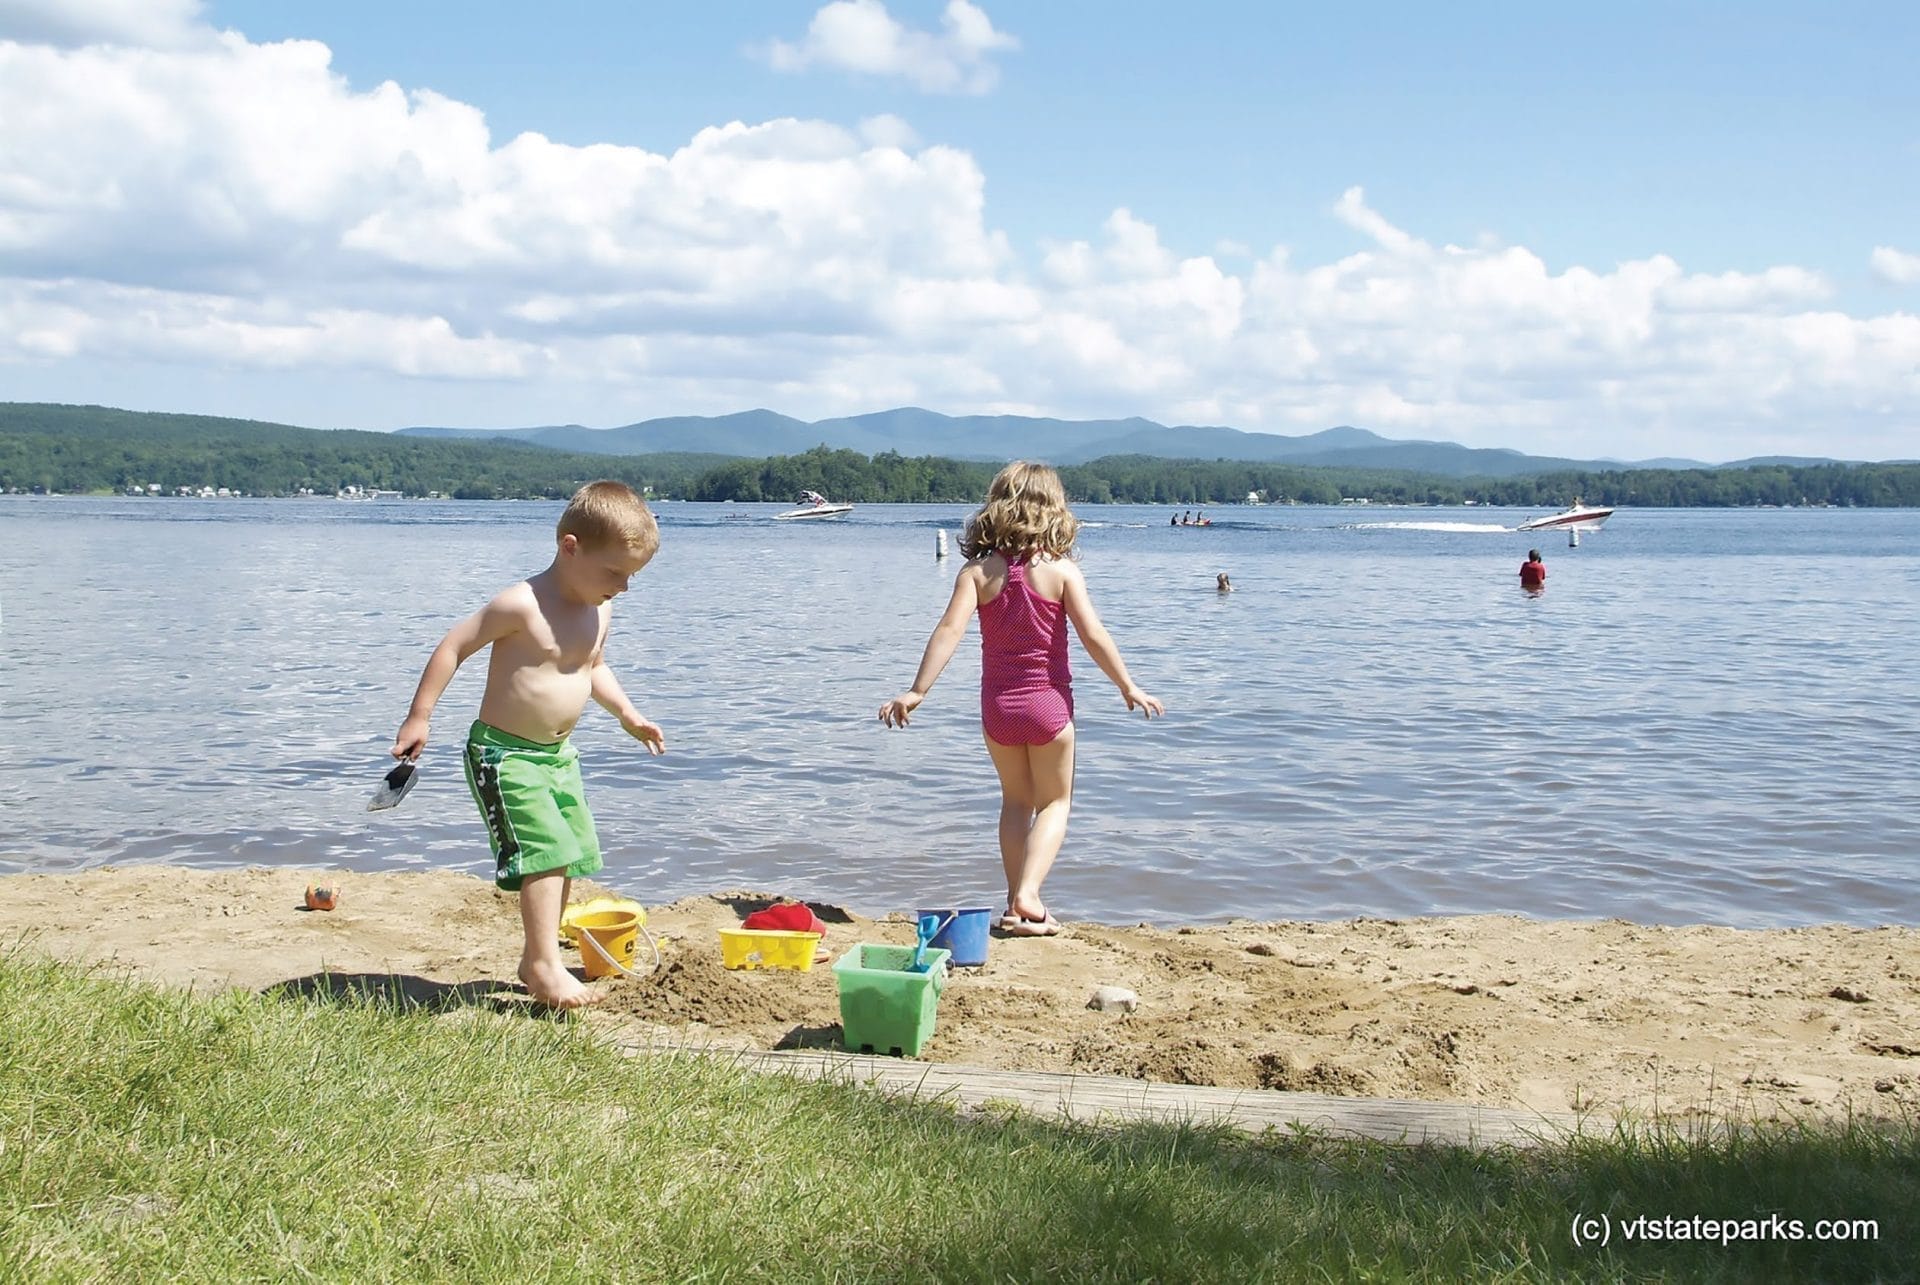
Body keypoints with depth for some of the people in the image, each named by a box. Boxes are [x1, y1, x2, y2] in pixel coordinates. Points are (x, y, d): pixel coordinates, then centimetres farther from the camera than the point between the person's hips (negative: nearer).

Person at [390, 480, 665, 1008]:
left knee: (570, 858, 12)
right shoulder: (522, 604, -21)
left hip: (558, 754, 9)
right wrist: (419, 717, -15)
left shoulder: (599, 610, 4)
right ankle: (546, 968, -12)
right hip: (505, 752, -9)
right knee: (546, 853, -16)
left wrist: (627, 714, 16)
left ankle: (534, 958, 25)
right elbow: (453, 646, -16)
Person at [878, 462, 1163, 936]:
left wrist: (917, 690, -15)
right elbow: (1093, 636, -12)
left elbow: (949, 631, -15)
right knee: (1054, 802, 13)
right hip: (1049, 701, -2)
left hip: (997, 705, 2)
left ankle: (1017, 902, 18)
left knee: (1016, 801, 20)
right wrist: (1128, 687, -1)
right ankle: (1027, 896, -7)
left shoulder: (978, 570, -6)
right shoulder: (1062, 570, -10)